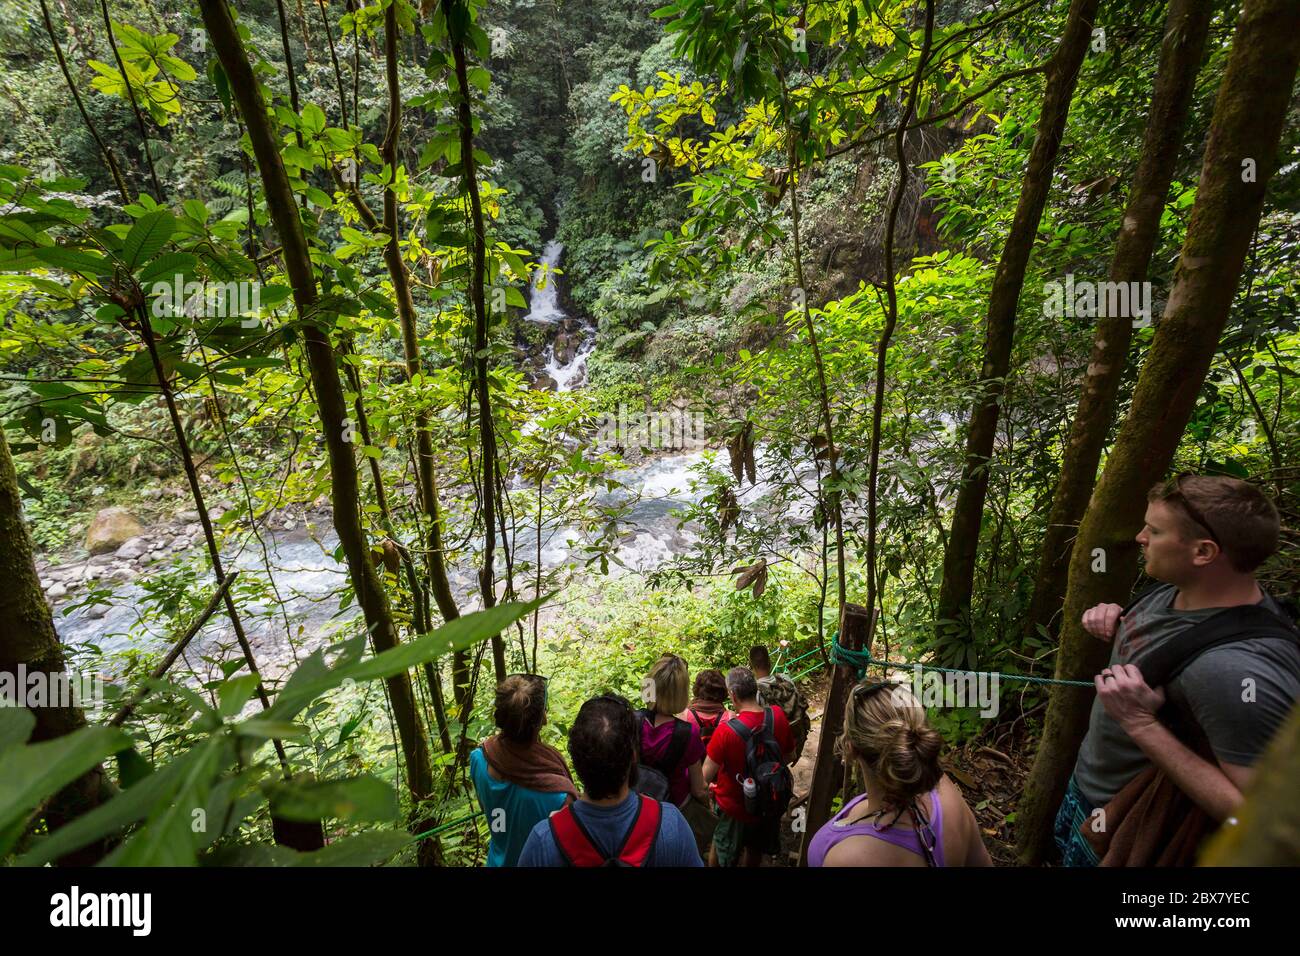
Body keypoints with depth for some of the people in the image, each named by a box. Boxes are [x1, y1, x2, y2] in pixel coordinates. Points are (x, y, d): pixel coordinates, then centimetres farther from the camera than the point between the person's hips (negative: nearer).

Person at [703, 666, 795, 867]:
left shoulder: (726, 730, -34)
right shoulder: (778, 716, -20)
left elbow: (706, 777, -25)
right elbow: (789, 756, -2)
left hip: (734, 809, -4)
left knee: (720, 853, 25)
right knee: (755, 852, 31)